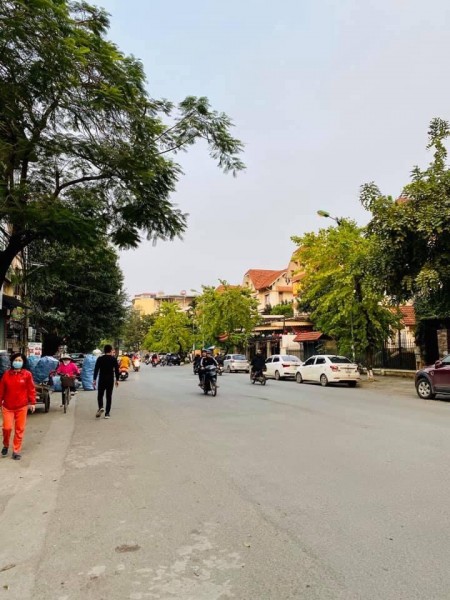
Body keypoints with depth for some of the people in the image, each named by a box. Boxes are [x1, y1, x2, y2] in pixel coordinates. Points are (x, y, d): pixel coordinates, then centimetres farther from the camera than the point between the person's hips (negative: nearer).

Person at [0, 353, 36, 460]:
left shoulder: (27, 374, -5)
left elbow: (31, 389, -3)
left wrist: (32, 402, -5)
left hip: (22, 407, -1)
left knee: (19, 429, 4)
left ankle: (16, 451, 17)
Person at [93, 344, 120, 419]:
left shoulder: (100, 359, -1)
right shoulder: (114, 359, -2)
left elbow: (96, 370, -2)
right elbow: (116, 370, -2)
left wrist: (94, 379, 3)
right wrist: (117, 380, 5)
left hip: (102, 380, 0)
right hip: (110, 380, 0)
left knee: (100, 395, 13)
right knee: (109, 396, 6)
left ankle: (100, 407, -13)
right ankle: (107, 413, 4)